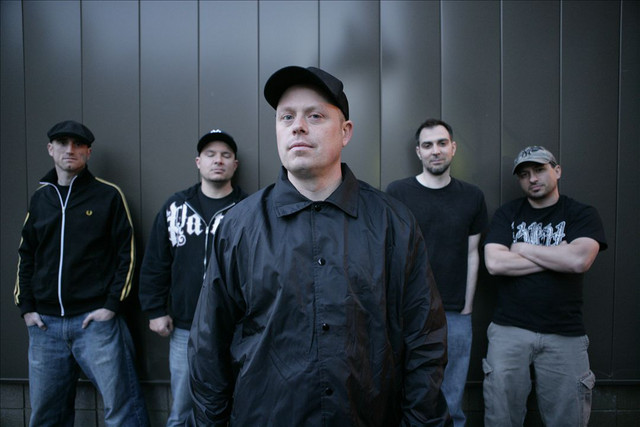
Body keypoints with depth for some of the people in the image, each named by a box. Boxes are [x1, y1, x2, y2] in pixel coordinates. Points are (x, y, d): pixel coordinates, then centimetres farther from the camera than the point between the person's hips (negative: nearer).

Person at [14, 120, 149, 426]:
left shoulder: (108, 195, -1)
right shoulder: (39, 198, 12)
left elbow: (127, 254, -3)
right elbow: (26, 256, 18)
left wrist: (112, 304, -9)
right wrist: (26, 307, 9)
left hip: (96, 319, -4)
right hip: (44, 323, 5)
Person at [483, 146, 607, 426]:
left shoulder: (582, 215, 4)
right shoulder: (507, 214, 6)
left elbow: (579, 260, -17)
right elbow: (494, 263, -10)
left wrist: (522, 248, -7)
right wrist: (558, 258, -9)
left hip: (565, 334, 0)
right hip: (509, 329, 1)